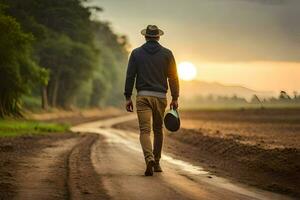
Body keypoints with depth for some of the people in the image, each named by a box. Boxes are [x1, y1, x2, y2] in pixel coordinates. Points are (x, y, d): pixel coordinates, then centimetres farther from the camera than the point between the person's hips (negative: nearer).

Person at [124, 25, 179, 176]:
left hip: (143, 96, -1)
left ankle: (149, 159, -28)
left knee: (145, 130, -6)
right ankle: (156, 162, 23)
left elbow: (130, 76, 0)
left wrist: (128, 97, 4)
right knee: (158, 130, 16)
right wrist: (175, 98, 6)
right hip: (160, 97, 1)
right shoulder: (167, 54, 4)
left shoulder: (136, 53, 4)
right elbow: (173, 77, 2)